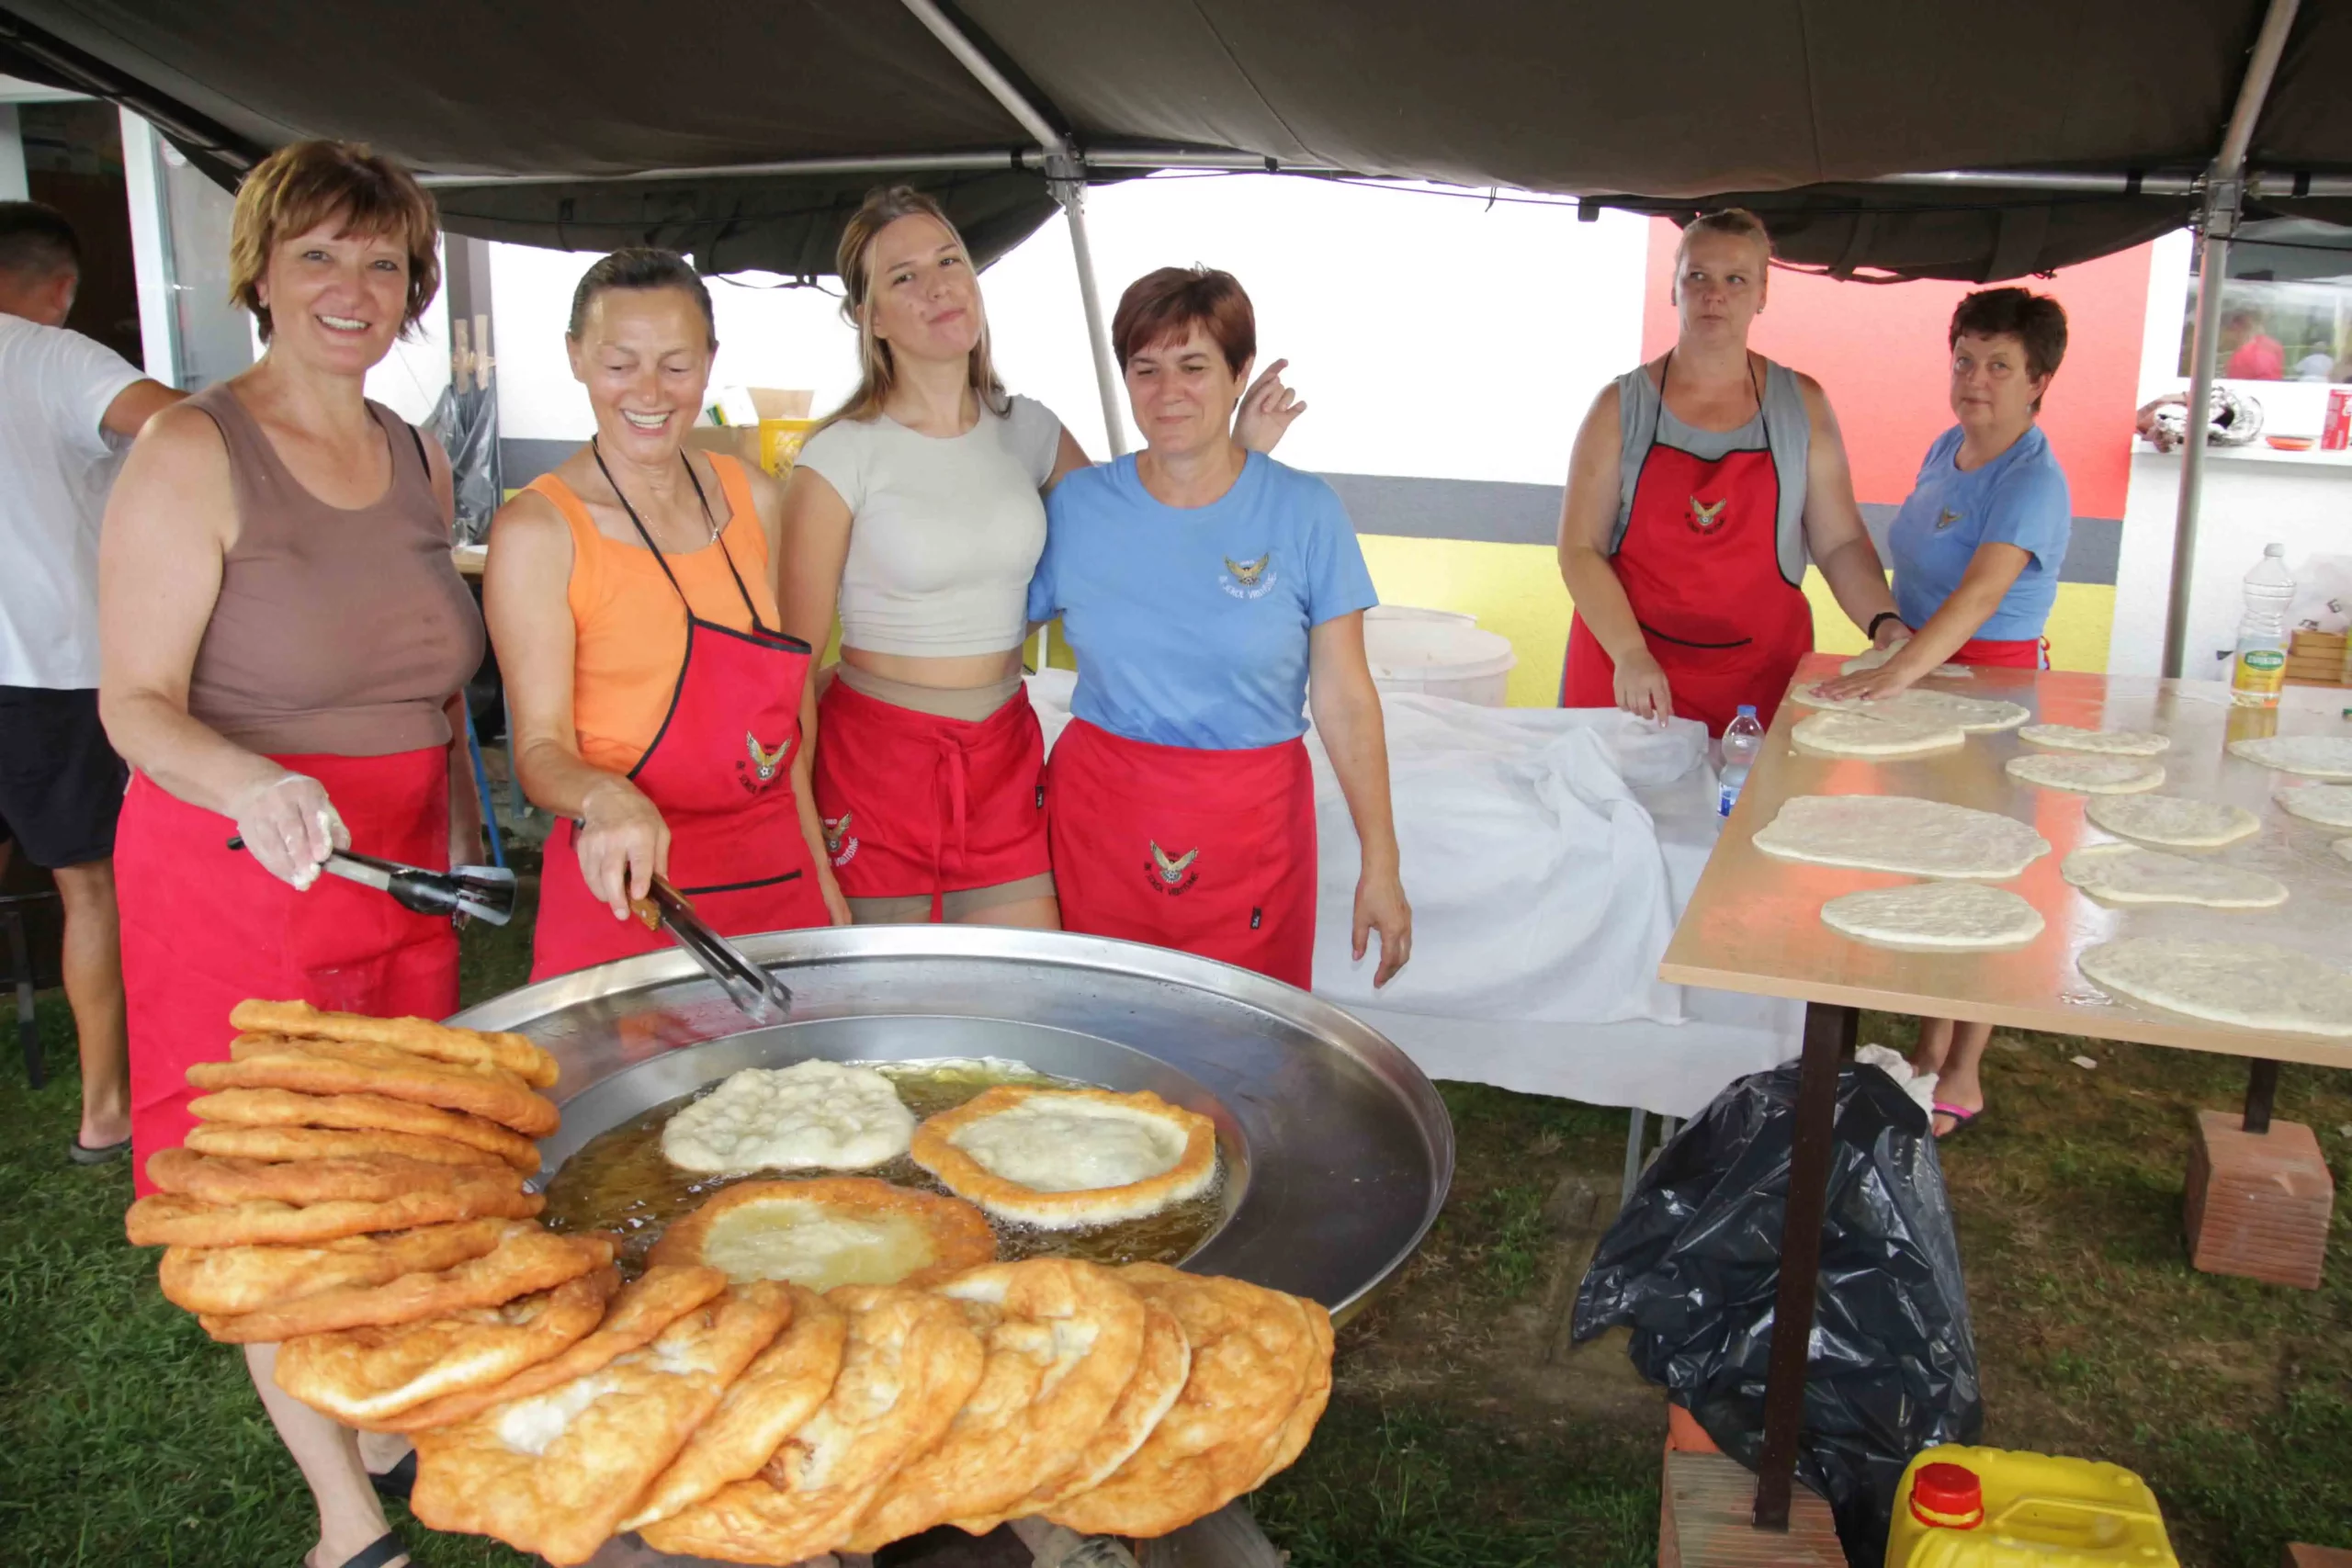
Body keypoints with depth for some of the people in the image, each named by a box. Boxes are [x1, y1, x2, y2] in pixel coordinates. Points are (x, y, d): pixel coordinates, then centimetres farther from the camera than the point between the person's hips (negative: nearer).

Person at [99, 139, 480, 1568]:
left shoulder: (420, 463, 8)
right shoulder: (191, 456, -11)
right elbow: (135, 702, -14)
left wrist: (463, 832, 18)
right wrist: (250, 786, -32)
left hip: (398, 869, 6)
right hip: (239, 873, -5)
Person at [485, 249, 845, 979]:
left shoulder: (752, 497, 7)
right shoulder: (537, 529, -8)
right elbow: (540, 745, -9)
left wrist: (822, 874, 12)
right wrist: (603, 799, -31)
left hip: (777, 880, 5)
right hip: (629, 888, -4)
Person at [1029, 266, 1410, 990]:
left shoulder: (1304, 511, -3)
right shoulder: (1075, 504, 1)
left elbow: (1344, 697, -3)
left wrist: (1380, 864, -4)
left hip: (1251, 822, -1)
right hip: (1099, 814, 1)